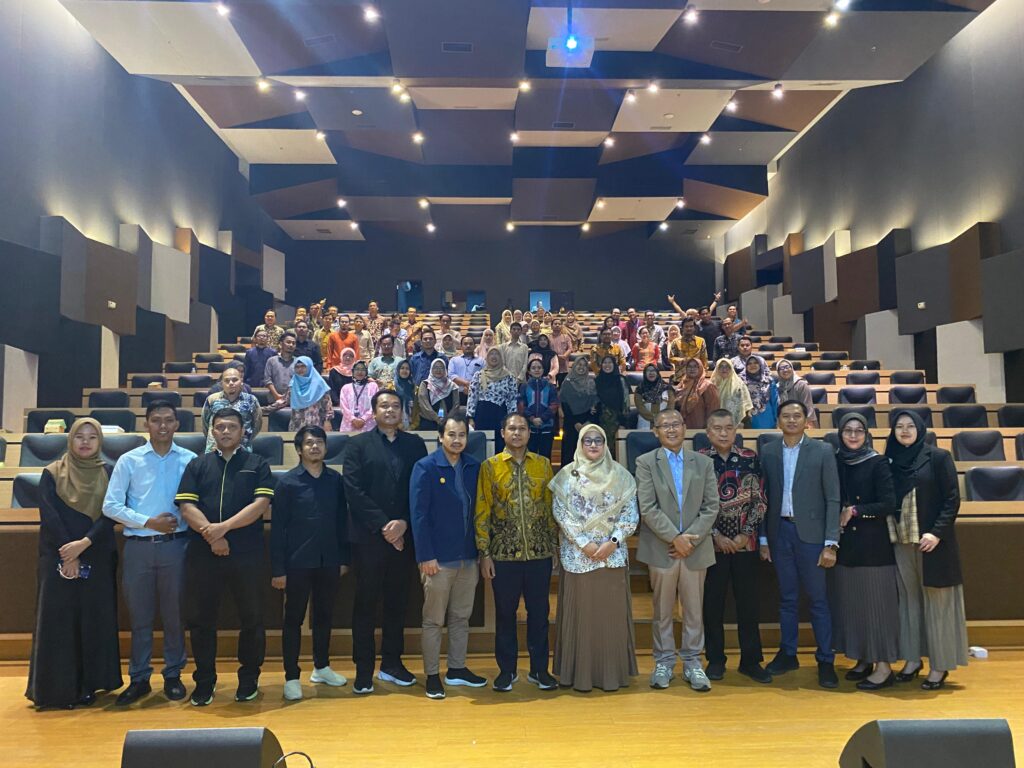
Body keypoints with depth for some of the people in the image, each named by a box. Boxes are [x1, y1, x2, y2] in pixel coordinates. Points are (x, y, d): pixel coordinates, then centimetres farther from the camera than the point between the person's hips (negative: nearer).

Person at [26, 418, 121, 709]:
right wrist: (68, 554, -13)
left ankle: (88, 685, 14)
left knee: (94, 620, 4)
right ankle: (56, 688, 9)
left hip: (97, 559, 1)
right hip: (58, 558, -1)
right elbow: (49, 516, -6)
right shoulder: (52, 473, 2)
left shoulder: (108, 474, 5)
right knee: (57, 620, 0)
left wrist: (84, 543, -17)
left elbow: (111, 515, -3)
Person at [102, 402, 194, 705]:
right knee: (140, 615, 10)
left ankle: (173, 675, 24)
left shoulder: (190, 460, 0)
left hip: (175, 544, 0)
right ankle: (139, 678, 23)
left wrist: (183, 521, -17)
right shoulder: (129, 460, 1)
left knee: (174, 613, 9)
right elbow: (111, 505, -1)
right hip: (138, 546, 1)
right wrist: (148, 522, -10)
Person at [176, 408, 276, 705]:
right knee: (201, 619, 8)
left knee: (252, 618, 5)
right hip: (202, 554, 2)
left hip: (246, 554, -1)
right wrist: (210, 534, -14)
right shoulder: (197, 465, 11)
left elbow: (261, 503, -6)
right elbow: (187, 507, 0)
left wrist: (225, 527, -15)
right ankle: (204, 681, 23)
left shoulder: (257, 464, 7)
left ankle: (249, 679, 22)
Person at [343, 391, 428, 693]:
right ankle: (364, 669, 13)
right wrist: (383, 526, -12)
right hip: (369, 538, -2)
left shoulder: (415, 444, 9)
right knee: (365, 604, 4)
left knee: (397, 602, 10)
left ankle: (392, 663, 23)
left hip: (404, 537, 2)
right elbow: (354, 492, -6)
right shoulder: (358, 444, 3)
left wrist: (404, 522, -11)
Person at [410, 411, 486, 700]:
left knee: (461, 618, 15)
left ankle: (457, 669, 28)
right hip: (438, 558, -5)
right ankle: (432, 675, 18)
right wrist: (426, 556, -15)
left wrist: (480, 549, 5)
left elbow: (477, 510, 9)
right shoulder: (425, 467, -8)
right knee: (434, 620, 7)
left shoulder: (474, 467, 5)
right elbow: (419, 515, -11)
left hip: (468, 557, 5)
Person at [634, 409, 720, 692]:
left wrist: (691, 538, -10)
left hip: (696, 549, 2)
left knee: (694, 610, 9)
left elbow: (711, 506, 1)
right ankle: (664, 662, 21)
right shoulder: (646, 463, -1)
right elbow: (647, 508, -9)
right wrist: (675, 538, -15)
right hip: (660, 549, -2)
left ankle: (692, 661, 22)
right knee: (662, 610, 8)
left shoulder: (704, 463, 7)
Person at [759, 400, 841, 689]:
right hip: (779, 531, 3)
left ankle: (825, 661, 13)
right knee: (787, 597, 12)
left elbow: (833, 499, -4)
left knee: (818, 598, 3)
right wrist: (763, 538, 4)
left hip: (811, 532, -2)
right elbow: (763, 497, 6)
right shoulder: (767, 452, 5)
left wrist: (831, 543, -8)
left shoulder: (823, 452, -2)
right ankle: (787, 654, 24)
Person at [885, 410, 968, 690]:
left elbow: (952, 499, -7)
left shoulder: (938, 457, -3)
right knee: (909, 600, 9)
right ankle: (912, 659, 17)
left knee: (936, 601, 1)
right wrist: (889, 533, -1)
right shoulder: (890, 461, 9)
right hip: (901, 541, 4)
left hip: (933, 541, -4)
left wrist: (937, 532, -17)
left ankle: (940, 665, 10)